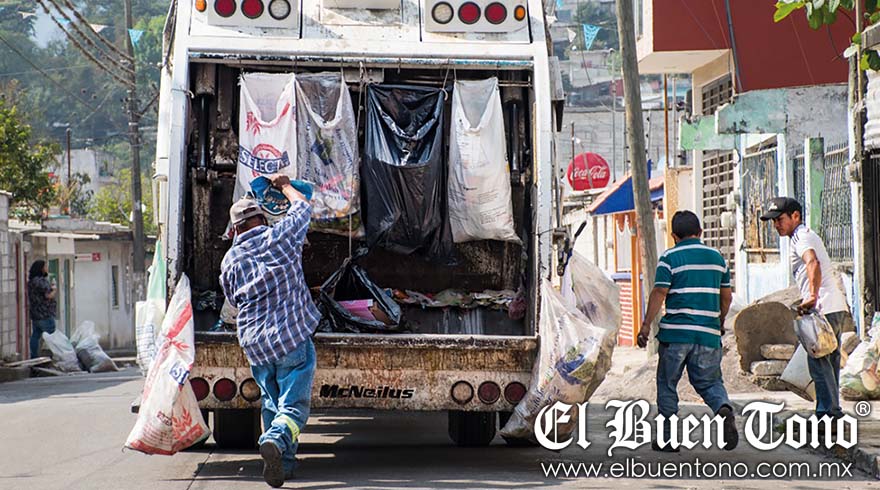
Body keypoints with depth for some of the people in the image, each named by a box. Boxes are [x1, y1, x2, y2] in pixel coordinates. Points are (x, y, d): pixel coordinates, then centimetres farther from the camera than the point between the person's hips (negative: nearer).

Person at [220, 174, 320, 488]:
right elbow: (302, 206, 15)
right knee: (293, 406, -7)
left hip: (254, 344, 4)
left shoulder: (229, 261, 8)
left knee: (271, 404, 19)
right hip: (293, 338, -4)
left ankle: (283, 463, 16)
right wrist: (284, 185, 33)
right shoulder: (278, 238, -2)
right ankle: (276, 441, -34)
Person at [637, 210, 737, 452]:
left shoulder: (670, 257, -3)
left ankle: (669, 439, 10)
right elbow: (726, 296, 16)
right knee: (709, 381, 12)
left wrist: (646, 325, -5)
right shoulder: (717, 257, 11)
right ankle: (724, 408, -20)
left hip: (676, 332, -3)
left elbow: (659, 293, -10)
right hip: (708, 333, 3)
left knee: (667, 385, 9)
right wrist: (720, 322, 32)